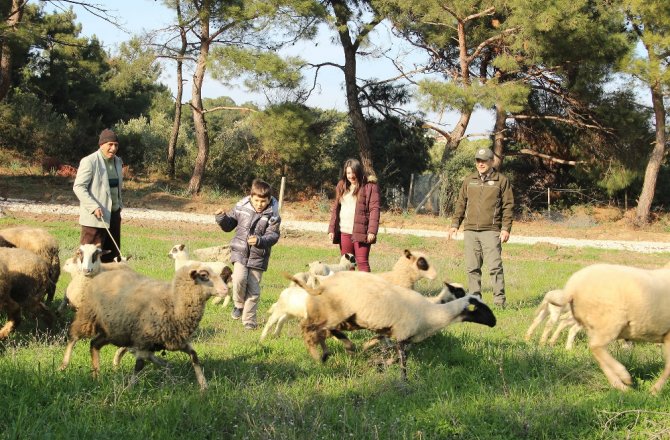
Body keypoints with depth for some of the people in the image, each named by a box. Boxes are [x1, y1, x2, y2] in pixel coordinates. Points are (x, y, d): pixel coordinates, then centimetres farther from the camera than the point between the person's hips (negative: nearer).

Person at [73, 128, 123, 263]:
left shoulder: (118, 161, 13)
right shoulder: (89, 161, -10)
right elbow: (78, 187, -14)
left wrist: (119, 205, 15)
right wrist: (94, 207, -22)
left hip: (113, 214, 7)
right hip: (95, 217, -7)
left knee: (111, 255, 8)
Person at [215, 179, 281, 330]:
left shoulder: (273, 215, -8)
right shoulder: (241, 208, -2)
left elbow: (273, 236, -15)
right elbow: (229, 225, 11)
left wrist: (260, 241, -34)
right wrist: (222, 217, -11)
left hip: (258, 257, 0)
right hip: (240, 251, 1)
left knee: (253, 289, 3)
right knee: (239, 279, -22)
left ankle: (249, 320, 17)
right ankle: (239, 304, 7)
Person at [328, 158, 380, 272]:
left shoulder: (370, 186, -4)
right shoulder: (341, 186, 13)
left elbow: (374, 209, -9)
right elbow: (335, 208, 16)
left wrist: (372, 231, -17)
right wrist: (331, 229, 9)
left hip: (361, 232, -6)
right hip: (344, 232, 6)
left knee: (362, 262, -7)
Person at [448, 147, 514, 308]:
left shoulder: (501, 181, 4)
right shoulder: (469, 181, 15)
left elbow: (508, 206, 1)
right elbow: (461, 203, 18)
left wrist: (506, 228, -7)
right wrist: (455, 224, 10)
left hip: (491, 231, -4)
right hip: (470, 230, 4)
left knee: (495, 266, -10)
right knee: (472, 268, 5)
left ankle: (499, 300, -7)